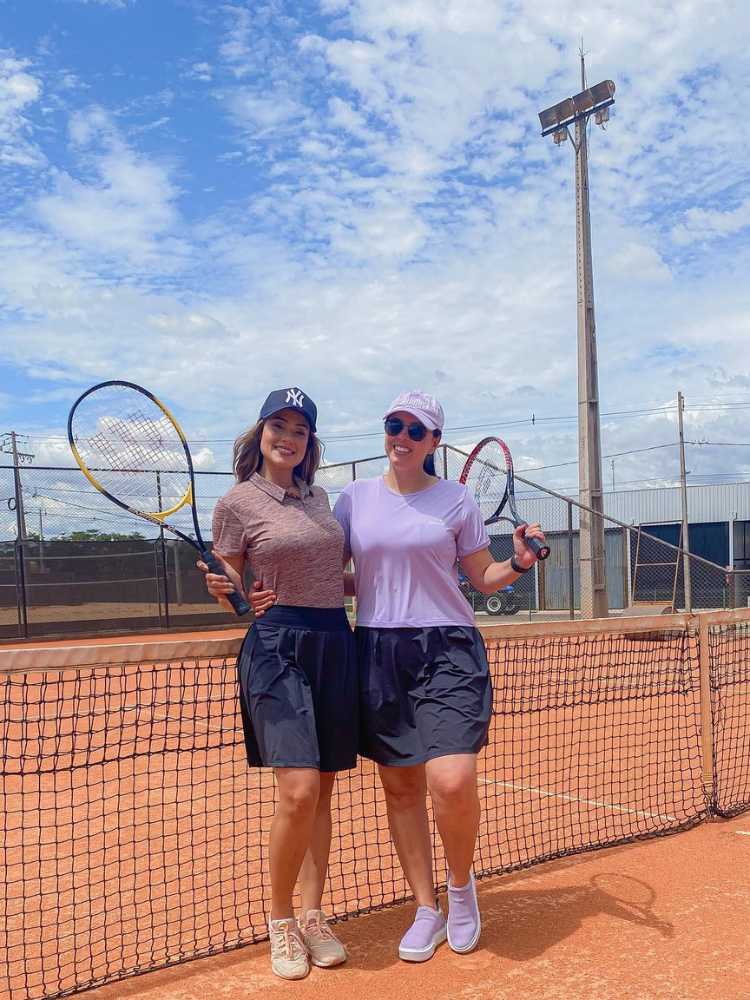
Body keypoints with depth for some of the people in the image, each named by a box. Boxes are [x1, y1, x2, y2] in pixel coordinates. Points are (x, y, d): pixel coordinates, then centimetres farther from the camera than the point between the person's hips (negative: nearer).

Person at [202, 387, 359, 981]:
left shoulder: (319, 497, 14)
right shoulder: (237, 504, -2)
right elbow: (234, 597, 0)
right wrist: (225, 593, -20)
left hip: (335, 643, 6)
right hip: (278, 646, -5)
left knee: (322, 791, 9)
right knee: (299, 790, -14)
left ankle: (313, 916, 22)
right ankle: (280, 922, 8)